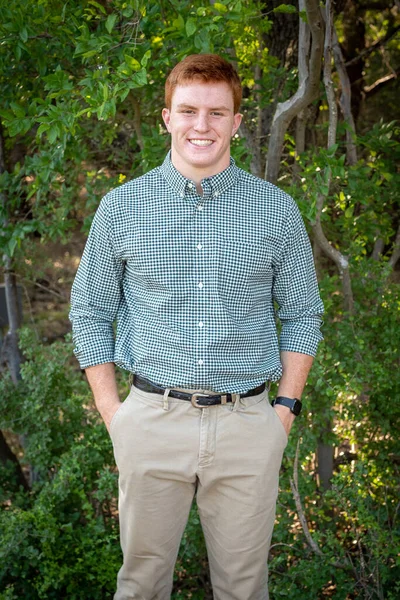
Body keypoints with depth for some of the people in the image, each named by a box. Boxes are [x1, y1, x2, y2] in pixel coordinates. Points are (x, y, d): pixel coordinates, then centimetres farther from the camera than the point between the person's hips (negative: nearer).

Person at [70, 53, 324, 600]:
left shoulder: (278, 211, 1)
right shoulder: (121, 207, 0)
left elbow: (302, 314, 9)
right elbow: (89, 313, 7)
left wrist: (286, 408, 1)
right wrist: (111, 411, 0)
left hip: (248, 426, 0)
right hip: (153, 422, 0)